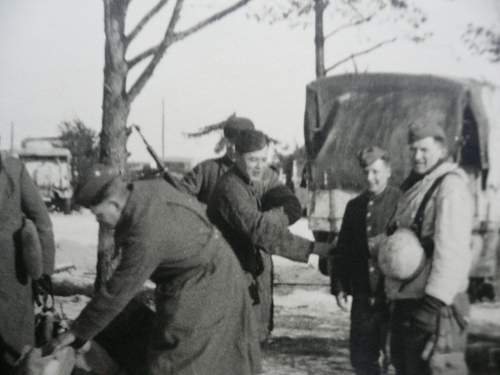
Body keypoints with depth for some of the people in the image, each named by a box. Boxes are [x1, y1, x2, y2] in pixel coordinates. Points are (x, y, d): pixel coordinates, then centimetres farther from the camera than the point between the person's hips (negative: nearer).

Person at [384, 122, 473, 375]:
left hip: (433, 301, -10)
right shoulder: (415, 189, 18)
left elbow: (452, 249, -21)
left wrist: (436, 299, -26)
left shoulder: (450, 186, -12)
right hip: (405, 300, 10)